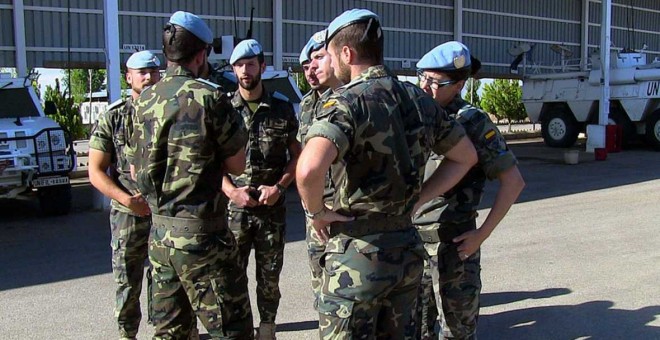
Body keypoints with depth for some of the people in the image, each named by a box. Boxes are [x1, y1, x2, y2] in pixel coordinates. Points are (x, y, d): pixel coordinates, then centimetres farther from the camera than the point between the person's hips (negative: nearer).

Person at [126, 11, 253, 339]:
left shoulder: (145, 101, 7)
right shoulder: (208, 97, -13)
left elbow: (136, 171, 16)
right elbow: (237, 164, -5)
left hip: (158, 231, 8)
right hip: (200, 232, -7)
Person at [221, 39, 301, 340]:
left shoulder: (282, 108, 3)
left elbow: (297, 156, 6)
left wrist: (279, 187, -9)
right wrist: (231, 191, -10)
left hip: (272, 207, 1)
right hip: (233, 207, 0)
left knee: (270, 276, 10)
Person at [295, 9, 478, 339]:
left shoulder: (347, 101, -16)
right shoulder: (419, 99, 6)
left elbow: (309, 168, -34)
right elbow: (465, 157, 16)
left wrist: (315, 211, -14)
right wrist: (416, 199, 11)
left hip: (358, 253, -7)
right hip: (407, 249, 7)